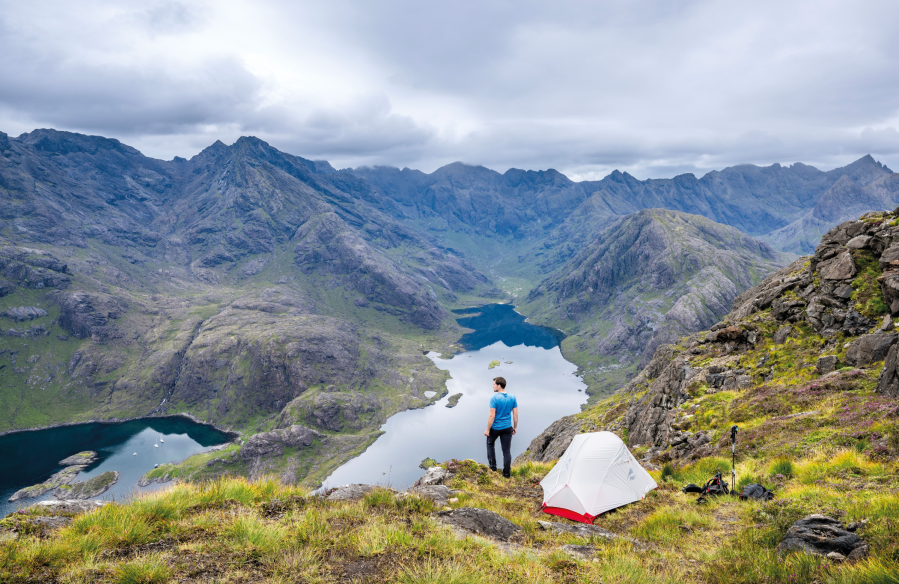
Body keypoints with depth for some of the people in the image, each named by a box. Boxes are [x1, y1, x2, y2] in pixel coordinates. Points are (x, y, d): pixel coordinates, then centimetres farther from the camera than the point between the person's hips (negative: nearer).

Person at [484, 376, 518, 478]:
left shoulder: (494, 398, -18)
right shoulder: (512, 397, -2)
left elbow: (492, 416, -18)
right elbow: (516, 414, 2)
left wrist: (487, 430, -10)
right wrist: (515, 427, 14)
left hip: (495, 428, -3)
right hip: (507, 428, 3)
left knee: (490, 444, 24)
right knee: (507, 450, 8)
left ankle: (493, 465, 23)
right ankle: (507, 473, 11)